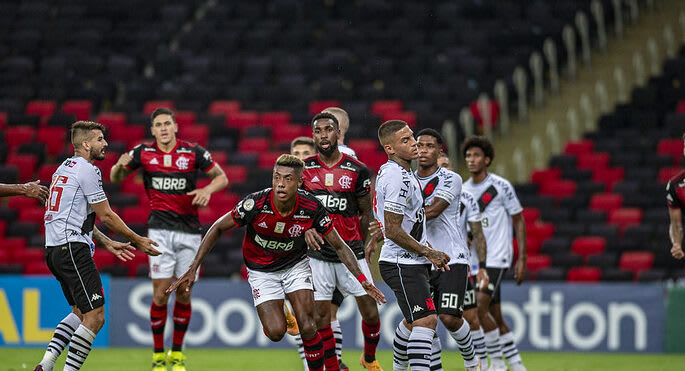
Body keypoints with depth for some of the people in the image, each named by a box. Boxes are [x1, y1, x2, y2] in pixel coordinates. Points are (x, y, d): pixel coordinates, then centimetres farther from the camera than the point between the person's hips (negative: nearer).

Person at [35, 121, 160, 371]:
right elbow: (106, 216, -8)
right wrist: (137, 241, 1)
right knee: (95, 317, -9)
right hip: (73, 249, -10)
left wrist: (108, 244, 26)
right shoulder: (86, 170, -9)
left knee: (80, 311, 18)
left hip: (54, 249, 10)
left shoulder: (65, 168, 21)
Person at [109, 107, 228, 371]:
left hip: (189, 229, 1)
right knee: (160, 294, -8)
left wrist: (208, 189, -14)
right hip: (160, 228, -1)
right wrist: (120, 166, -11)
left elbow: (222, 177, 7)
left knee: (184, 294, 3)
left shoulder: (193, 152, -1)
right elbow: (115, 178, 11)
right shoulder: (143, 153, 1)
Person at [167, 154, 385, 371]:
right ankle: (278, 314, 23)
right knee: (275, 333, -14)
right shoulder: (256, 204, -28)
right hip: (261, 270, -1)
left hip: (296, 265, 1)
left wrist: (362, 279, -21)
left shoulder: (312, 208, -23)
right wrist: (193, 269, -17)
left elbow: (340, 246, -11)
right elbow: (218, 229, -14)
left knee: (307, 328, -13)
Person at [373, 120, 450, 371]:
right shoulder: (398, 179, -19)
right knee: (426, 320, -20)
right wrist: (429, 253, -14)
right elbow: (393, 231, -22)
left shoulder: (388, 172, 13)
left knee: (413, 321, 25)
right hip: (403, 263, -11)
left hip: (411, 262, 11)